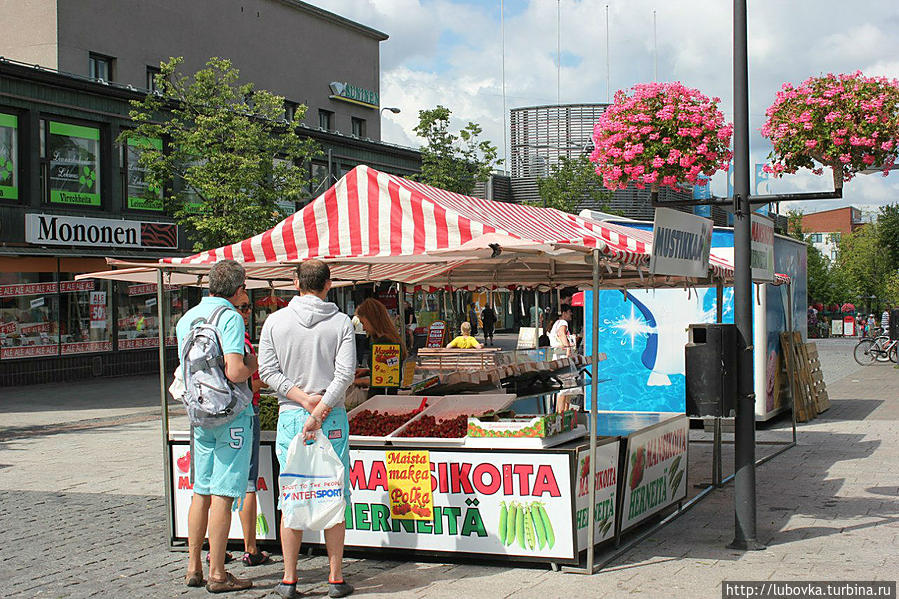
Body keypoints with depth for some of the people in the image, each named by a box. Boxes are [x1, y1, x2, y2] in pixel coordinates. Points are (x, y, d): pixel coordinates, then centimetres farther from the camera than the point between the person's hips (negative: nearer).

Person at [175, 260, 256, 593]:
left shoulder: (186, 319, 12)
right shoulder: (230, 316, -13)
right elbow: (234, 373, -22)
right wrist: (251, 366, -1)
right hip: (231, 415, -7)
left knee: (201, 492, 14)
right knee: (223, 495, -4)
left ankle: (193, 567, 19)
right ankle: (217, 574, 1)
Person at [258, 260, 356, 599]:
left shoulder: (275, 322, 2)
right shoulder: (341, 323, -1)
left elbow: (267, 371, -3)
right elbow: (345, 373, -11)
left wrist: (302, 397, -7)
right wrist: (319, 411, -13)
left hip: (290, 415, 1)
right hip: (333, 418, -1)